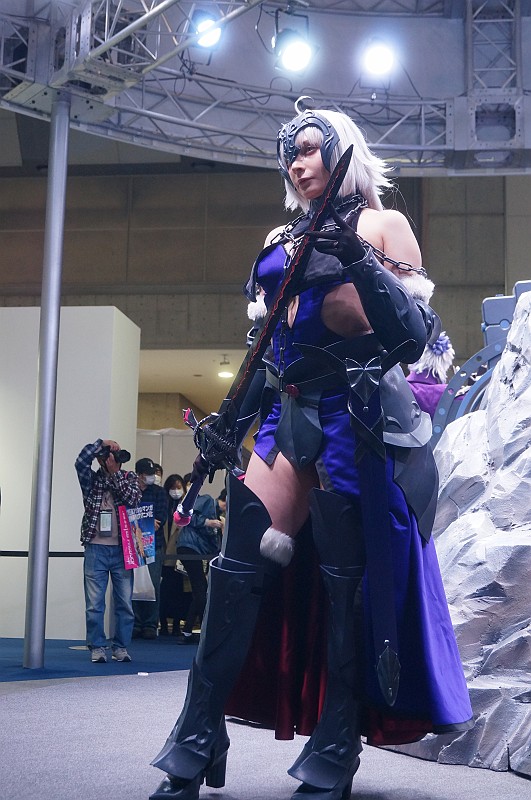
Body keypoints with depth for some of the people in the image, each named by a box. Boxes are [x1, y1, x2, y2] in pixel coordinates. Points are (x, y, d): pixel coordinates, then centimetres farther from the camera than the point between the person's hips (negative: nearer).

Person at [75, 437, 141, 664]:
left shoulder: (129, 478, 8)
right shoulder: (91, 480, 6)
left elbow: (132, 499, -11)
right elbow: (81, 461, -13)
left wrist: (115, 472, -12)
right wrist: (101, 442, -10)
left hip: (122, 549, 1)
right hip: (96, 549, -1)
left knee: (124, 602, 4)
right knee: (94, 604, 0)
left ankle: (121, 647, 14)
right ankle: (97, 647, 9)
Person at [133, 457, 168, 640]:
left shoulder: (159, 492, 13)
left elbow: (162, 517, 1)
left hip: (155, 544, 1)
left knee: (153, 586, -4)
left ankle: (151, 625, 1)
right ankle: (136, 625, 3)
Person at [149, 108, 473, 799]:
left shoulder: (384, 225, 5)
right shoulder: (280, 241, 21)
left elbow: (414, 333, -6)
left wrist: (359, 260, -17)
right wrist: (230, 420, 14)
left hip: (359, 412, -5)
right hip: (289, 410, 5)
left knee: (348, 579, -2)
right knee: (239, 566, -5)